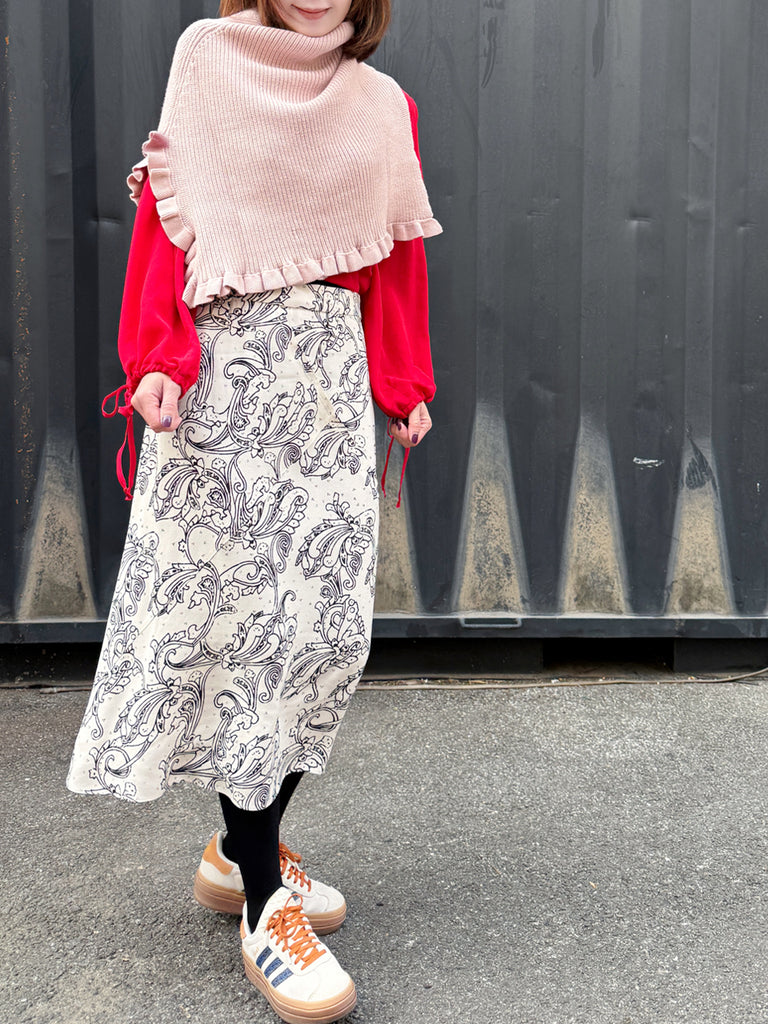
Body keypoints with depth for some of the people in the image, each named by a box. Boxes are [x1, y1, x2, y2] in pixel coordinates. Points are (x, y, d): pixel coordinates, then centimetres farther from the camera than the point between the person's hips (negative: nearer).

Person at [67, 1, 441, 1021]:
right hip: (228, 371, -4)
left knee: (327, 618, 1)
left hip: (329, 373, 4)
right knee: (237, 614, -5)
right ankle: (264, 903, 0)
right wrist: (157, 357, -11)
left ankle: (246, 842, 19)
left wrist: (405, 384, 11)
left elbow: (394, 255, 16)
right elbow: (169, 215, 0)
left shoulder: (384, 104, 15)